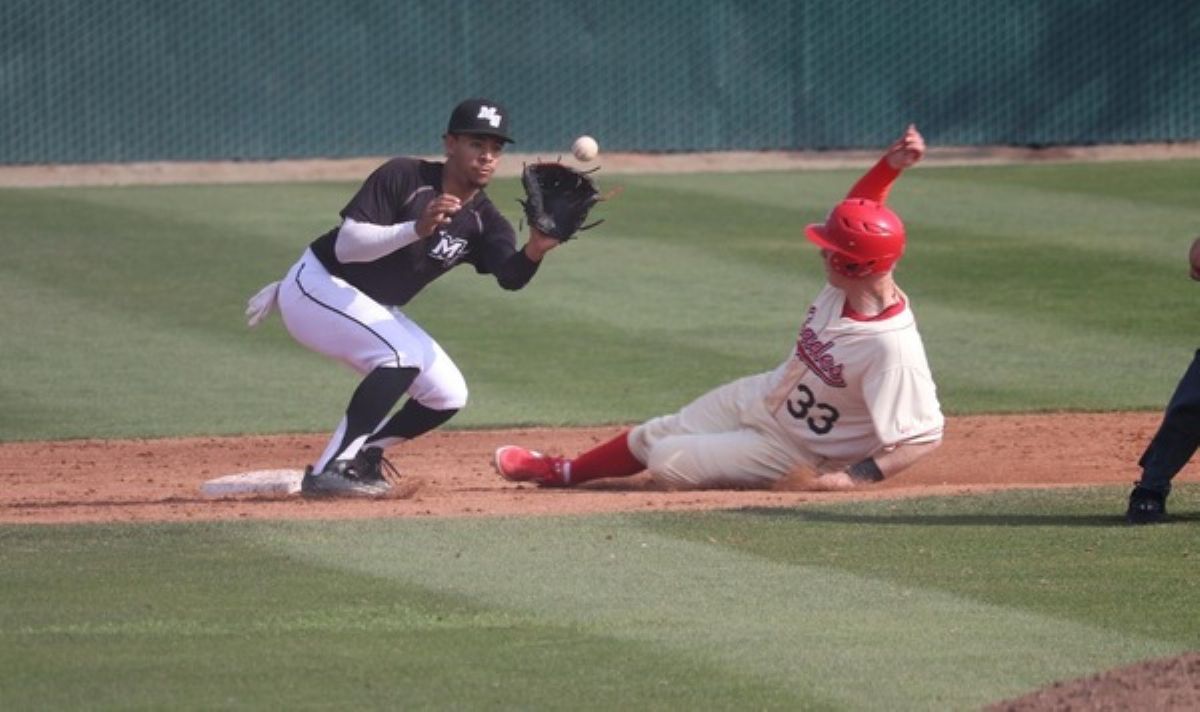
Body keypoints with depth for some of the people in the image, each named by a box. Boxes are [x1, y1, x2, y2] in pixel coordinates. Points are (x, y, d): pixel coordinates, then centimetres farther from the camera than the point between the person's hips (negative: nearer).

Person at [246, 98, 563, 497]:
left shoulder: (483, 222, -5)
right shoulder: (403, 177, -19)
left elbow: (510, 278, -24)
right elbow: (346, 246, -26)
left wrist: (534, 252, -46)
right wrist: (417, 229, -39)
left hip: (375, 310, 7)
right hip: (317, 285, -7)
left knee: (448, 395, 0)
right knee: (404, 354, -29)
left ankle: (360, 456, 18)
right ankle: (329, 470, -26)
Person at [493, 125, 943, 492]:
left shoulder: (894, 348, -39)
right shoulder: (848, 284, -16)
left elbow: (924, 437, -37)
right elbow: (855, 216, 2)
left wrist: (851, 479, -41)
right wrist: (889, 167, -15)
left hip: (793, 453, -8)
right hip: (762, 397, 8)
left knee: (667, 463, -9)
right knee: (652, 437, 20)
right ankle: (562, 471, 43)